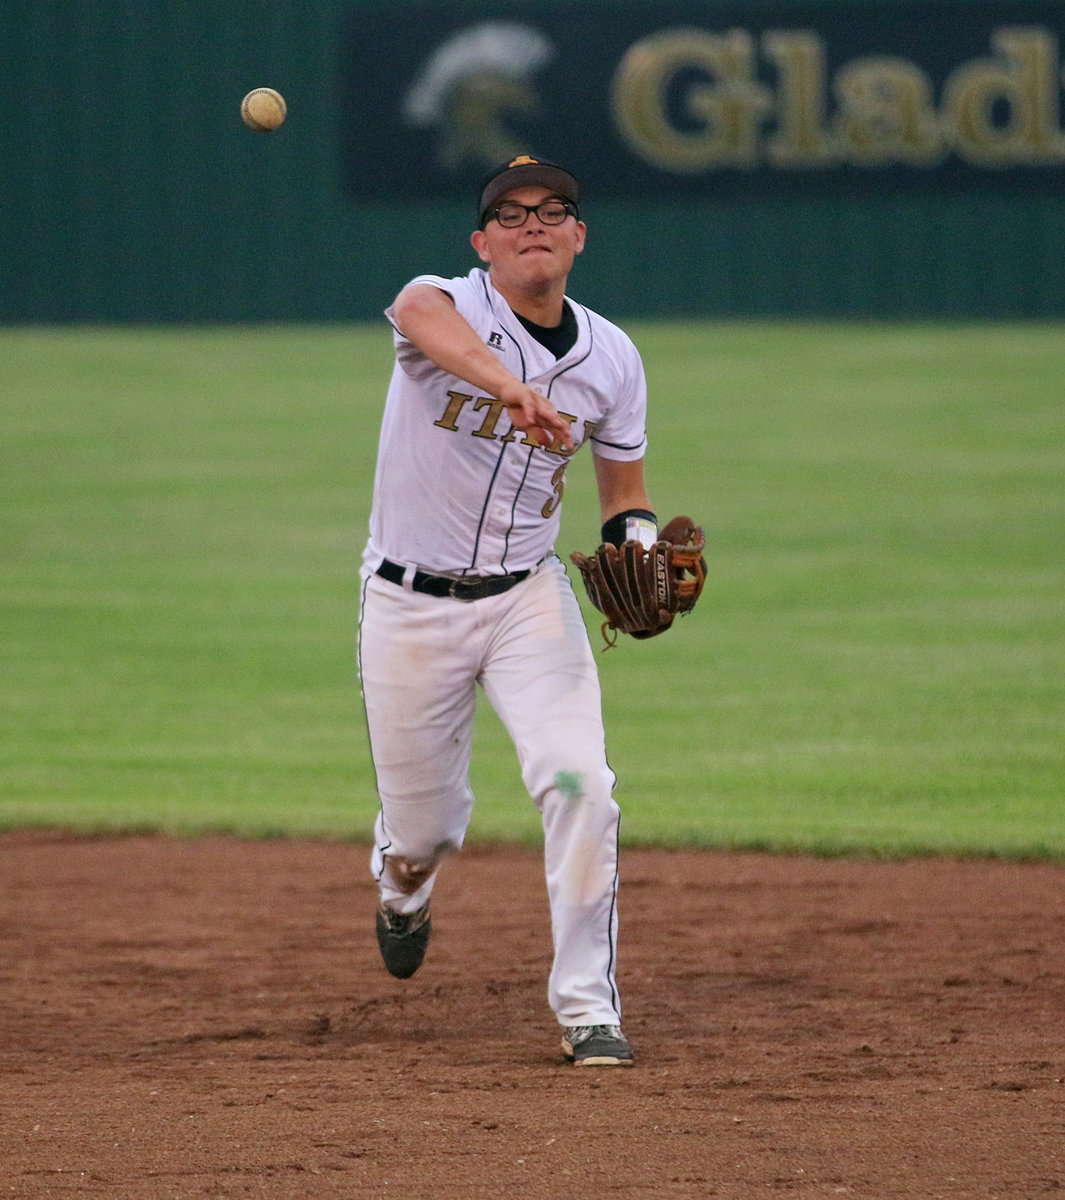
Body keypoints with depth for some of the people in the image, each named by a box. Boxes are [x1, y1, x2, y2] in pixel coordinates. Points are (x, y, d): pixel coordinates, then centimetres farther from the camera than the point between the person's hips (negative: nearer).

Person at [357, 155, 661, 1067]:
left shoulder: (610, 359, 0)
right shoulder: (447, 304, -15)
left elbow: (624, 492, 13)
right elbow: (424, 317, -42)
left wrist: (637, 542, -11)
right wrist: (513, 389, -62)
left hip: (529, 598, 2)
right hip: (410, 605, -2)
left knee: (578, 781, -19)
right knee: (426, 825, 8)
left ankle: (588, 1007, -9)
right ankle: (402, 888, 48)